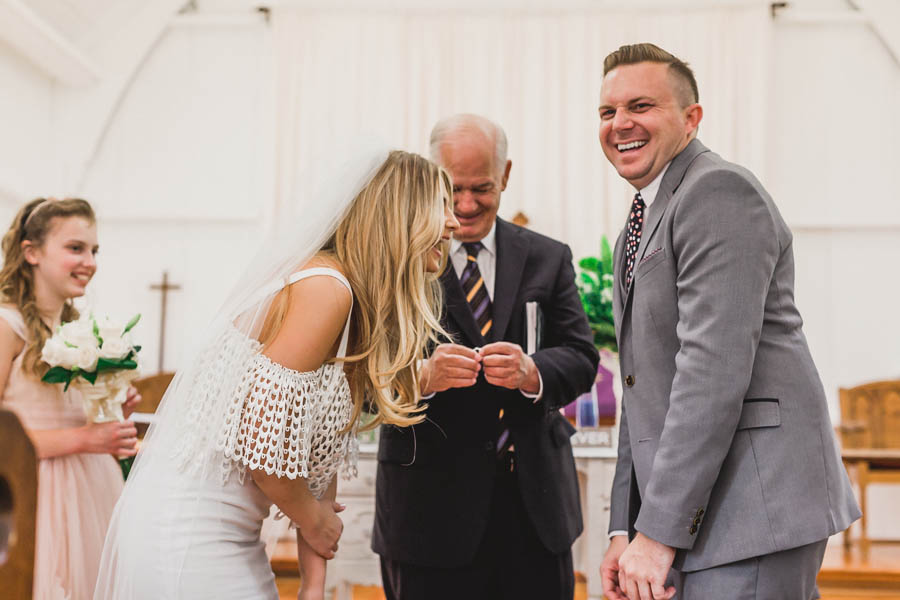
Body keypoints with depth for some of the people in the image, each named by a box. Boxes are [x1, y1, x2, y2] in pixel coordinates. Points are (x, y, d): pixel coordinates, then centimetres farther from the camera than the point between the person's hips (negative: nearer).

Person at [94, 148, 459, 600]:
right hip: (186, 538, -9)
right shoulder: (326, 287, -20)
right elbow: (264, 447, -24)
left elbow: (320, 461, 8)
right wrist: (316, 522, -6)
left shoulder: (360, 311, 8)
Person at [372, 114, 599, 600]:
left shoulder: (548, 259, 8)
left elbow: (581, 358, 0)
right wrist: (423, 375, -30)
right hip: (432, 504, -3)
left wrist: (532, 372, -21)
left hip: (536, 502, 3)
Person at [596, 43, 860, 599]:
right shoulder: (638, 230, 18)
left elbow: (716, 366, -21)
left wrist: (658, 532, -21)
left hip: (754, 510, -9)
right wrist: (626, 529, 12)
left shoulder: (721, 192, -12)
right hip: (689, 517, 9)